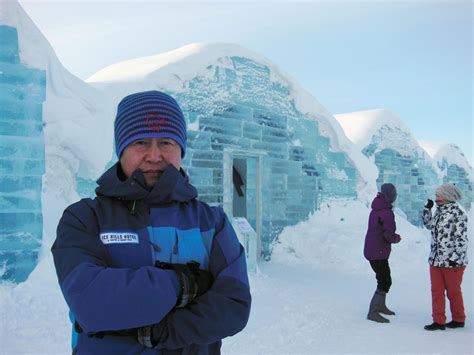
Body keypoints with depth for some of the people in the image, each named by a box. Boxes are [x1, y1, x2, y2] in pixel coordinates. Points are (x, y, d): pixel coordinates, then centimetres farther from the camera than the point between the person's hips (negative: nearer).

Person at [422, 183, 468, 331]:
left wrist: (455, 258, -21)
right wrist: (427, 208, 16)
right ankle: (439, 321, 16)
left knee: (453, 292, 9)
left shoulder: (458, 213, -15)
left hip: (452, 262, -7)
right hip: (435, 260, 7)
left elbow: (462, 239, -18)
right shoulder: (439, 211, 9)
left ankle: (459, 320, 26)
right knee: (436, 291, 8)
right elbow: (429, 224, 27)